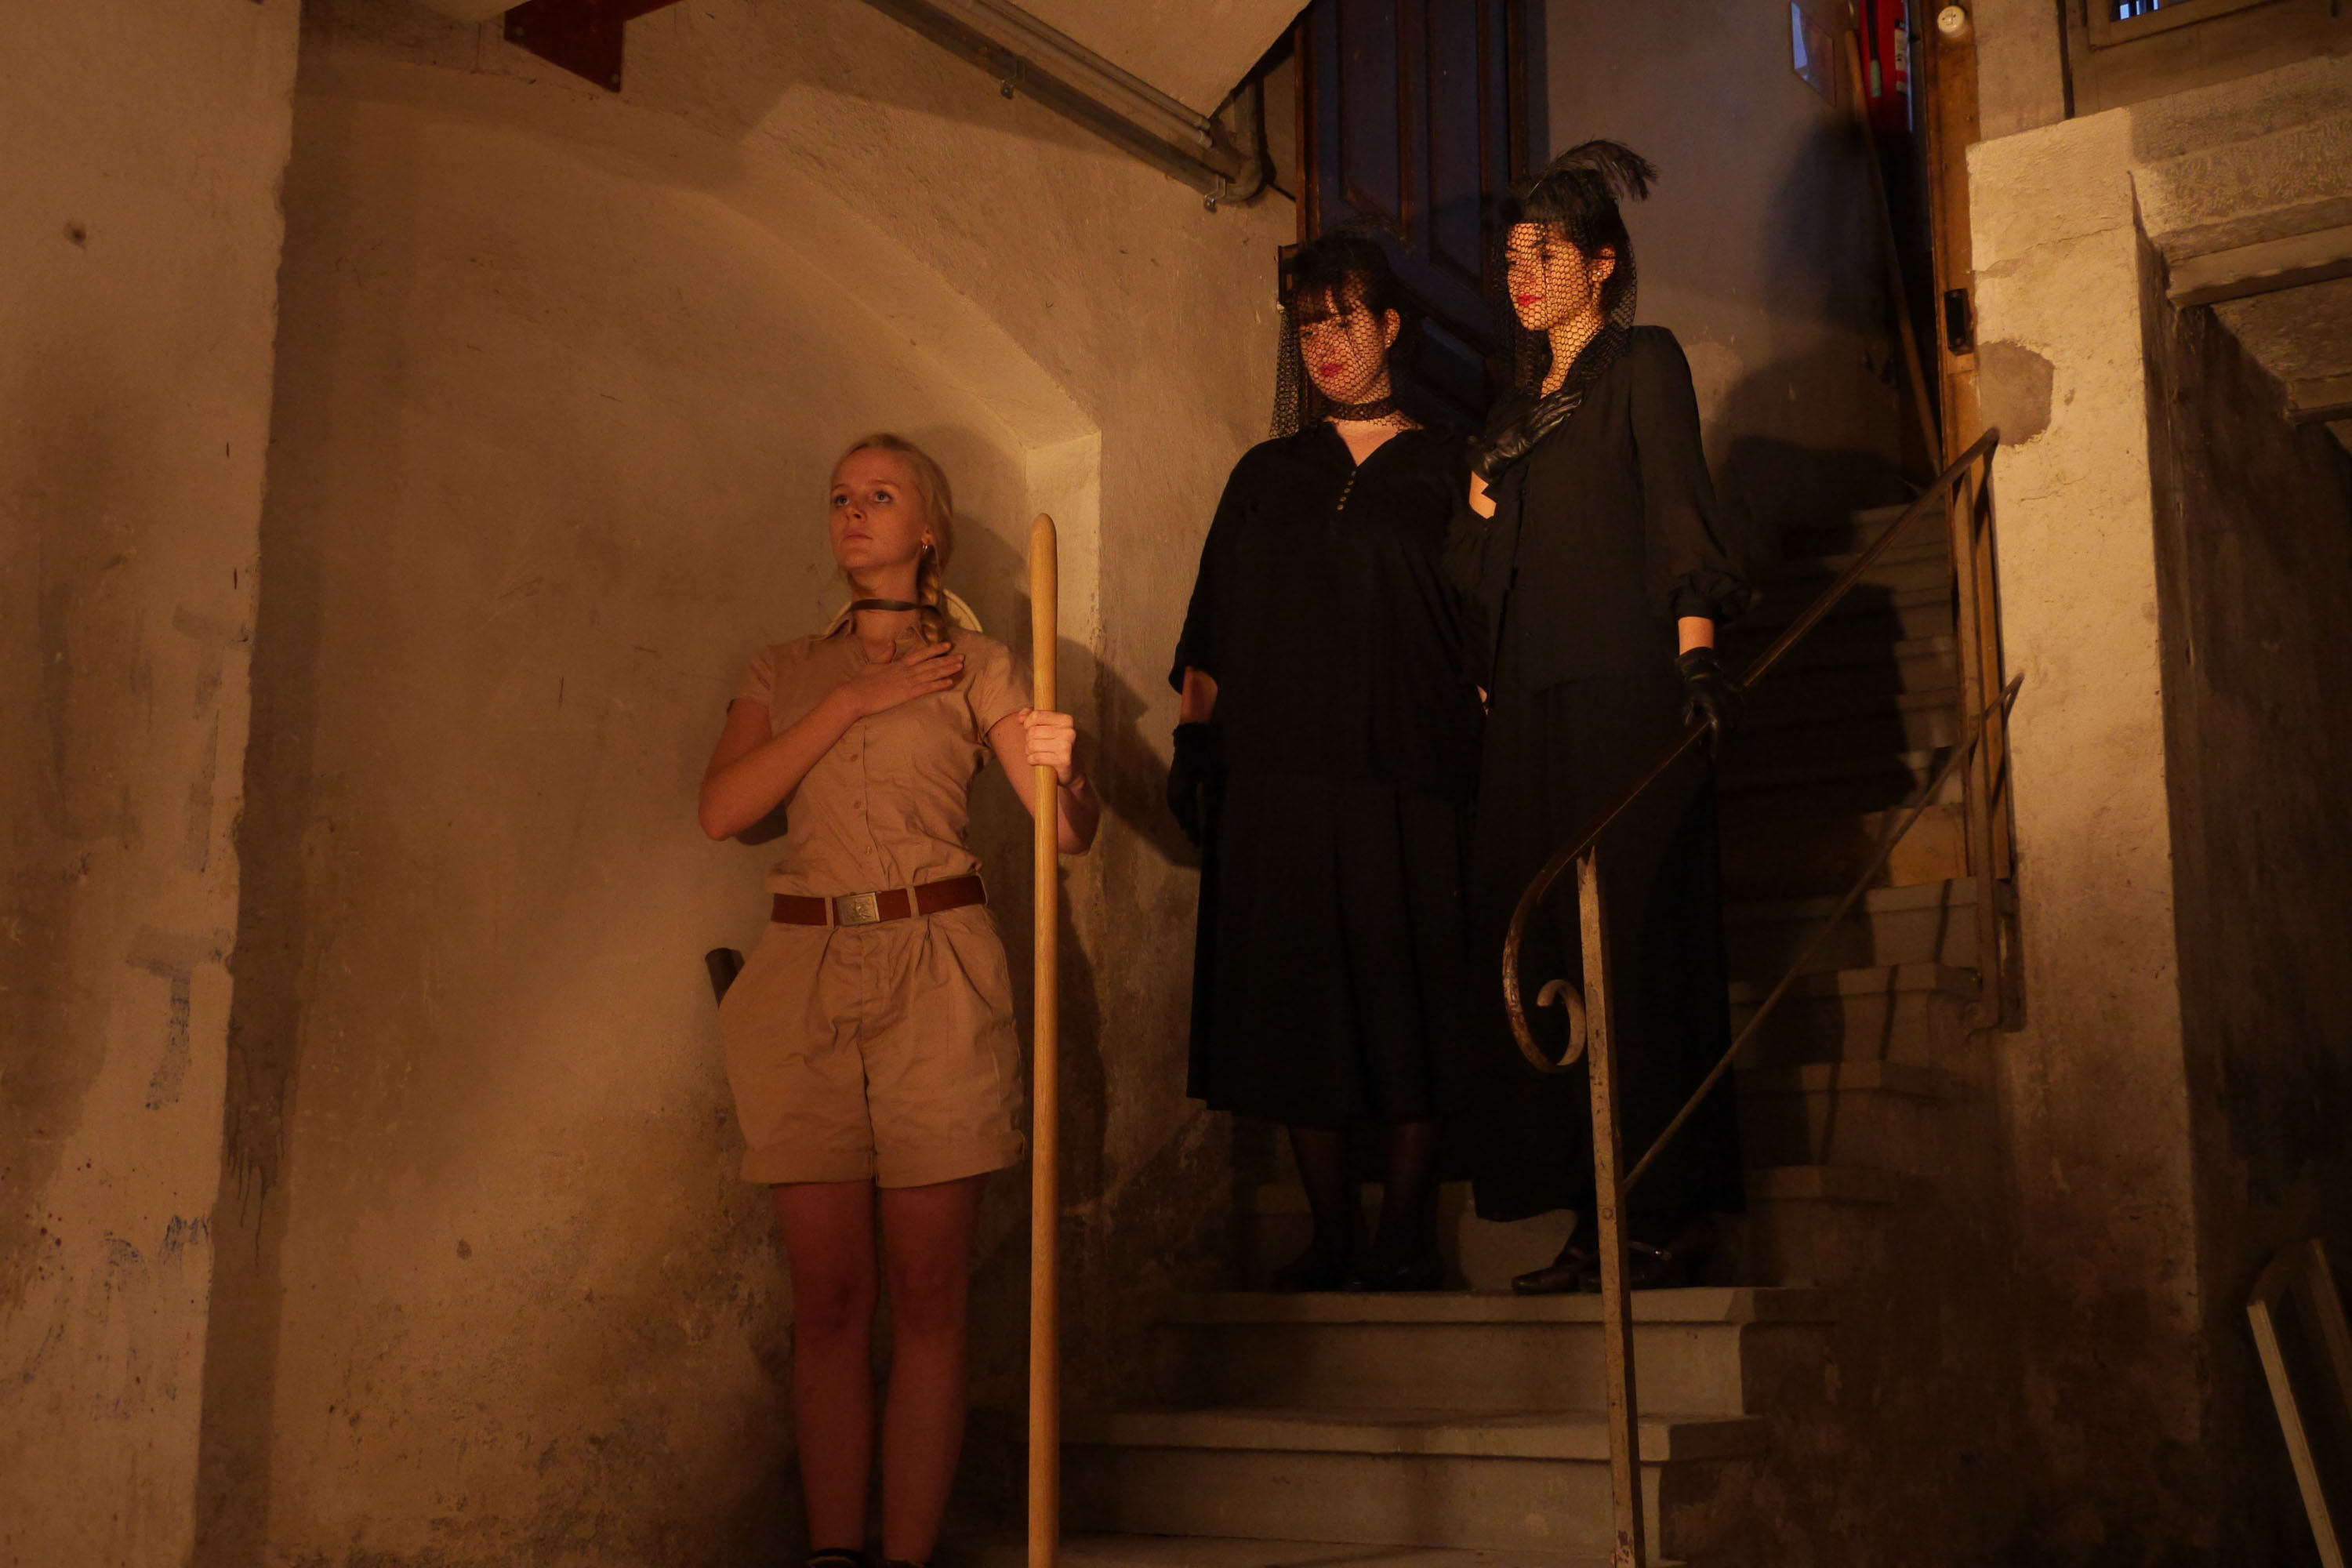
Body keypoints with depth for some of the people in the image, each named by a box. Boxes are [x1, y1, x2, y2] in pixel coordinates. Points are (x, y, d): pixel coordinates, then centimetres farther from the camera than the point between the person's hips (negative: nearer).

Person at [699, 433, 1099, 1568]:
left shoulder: (975, 665, 9)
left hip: (934, 974, -2)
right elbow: (722, 808, 0)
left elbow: (1070, 832, 2)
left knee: (928, 1291, -2)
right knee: (828, 1296, 1)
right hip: (807, 974, 2)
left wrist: (1064, 767, -21)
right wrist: (852, 701, -4)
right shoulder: (786, 670, 17)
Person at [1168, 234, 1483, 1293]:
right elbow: (1212, 637, 13)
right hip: (1278, 780, 2)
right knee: (1299, 1008, 2)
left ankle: (1405, 1234, 6)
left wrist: (1474, 735, -9)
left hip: (1407, 779, -2)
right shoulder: (1265, 476, 18)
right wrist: (1198, 746, 0)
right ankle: (1331, 1237, 11)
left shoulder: (1444, 471, 11)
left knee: (1406, 1002, -3)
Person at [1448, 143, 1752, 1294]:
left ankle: (1670, 1220, -3)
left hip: (1626, 692, -7)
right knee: (1545, 957, 2)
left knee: (1632, 945, -9)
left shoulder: (1644, 364, 3)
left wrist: (1696, 650, -20)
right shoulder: (1518, 409, 23)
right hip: (1532, 708, 7)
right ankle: (1598, 1227, 6)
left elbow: (1678, 508, -10)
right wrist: (1478, 516, 4)